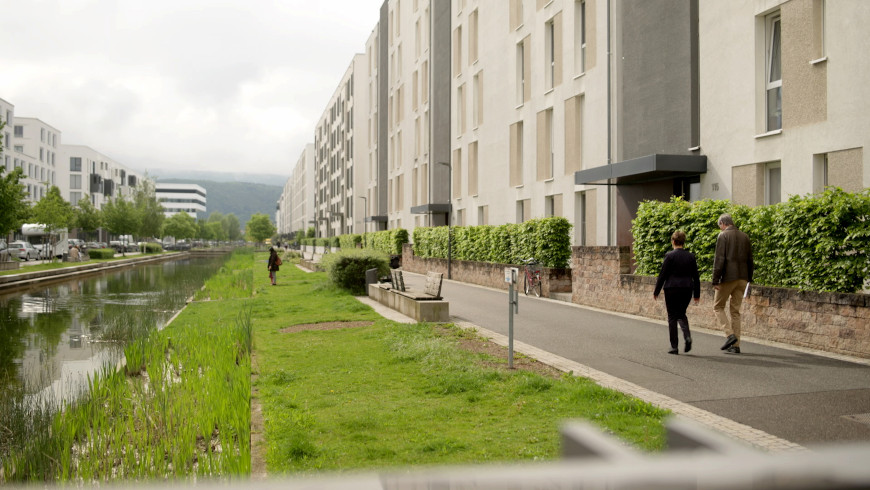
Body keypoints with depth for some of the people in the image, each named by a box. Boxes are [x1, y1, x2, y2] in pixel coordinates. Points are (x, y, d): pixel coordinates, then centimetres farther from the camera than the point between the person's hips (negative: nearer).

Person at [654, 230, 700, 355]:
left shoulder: (669, 256, -9)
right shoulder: (691, 256, 4)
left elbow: (662, 275, -7)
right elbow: (696, 277, 7)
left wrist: (656, 292, 1)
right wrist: (697, 294, 15)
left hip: (672, 289, -4)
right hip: (687, 289, 4)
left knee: (672, 317, 5)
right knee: (681, 313, 21)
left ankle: (674, 347, 5)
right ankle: (687, 336, -3)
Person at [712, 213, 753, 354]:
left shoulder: (723, 236, -7)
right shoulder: (744, 237, 12)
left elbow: (719, 259, -13)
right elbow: (750, 260, 14)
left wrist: (715, 281, -12)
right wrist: (748, 278, 20)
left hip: (728, 277, -6)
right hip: (742, 278, 6)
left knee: (718, 306, 7)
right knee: (735, 310, 10)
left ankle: (730, 334, -11)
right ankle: (735, 345, 9)